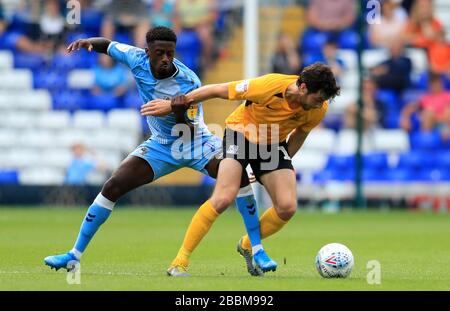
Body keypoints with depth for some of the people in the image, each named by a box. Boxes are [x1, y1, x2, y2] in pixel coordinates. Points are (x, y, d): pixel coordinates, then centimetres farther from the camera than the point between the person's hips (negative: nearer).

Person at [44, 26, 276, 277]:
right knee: (113, 186, -10)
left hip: (196, 143, -3)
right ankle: (75, 255, 1)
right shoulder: (137, 59, -15)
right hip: (161, 146, 3)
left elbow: (190, 132, -24)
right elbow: (109, 45, 3)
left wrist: (178, 109, -43)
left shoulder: (189, 83, -26)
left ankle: (256, 251, -19)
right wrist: (88, 42, -18)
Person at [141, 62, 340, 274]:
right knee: (224, 198, -24)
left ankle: (248, 246, 15)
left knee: (287, 207, -13)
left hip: (273, 145, 4)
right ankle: (181, 258, -14)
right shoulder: (269, 86, -32)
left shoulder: (318, 109, -19)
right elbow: (217, 90, -20)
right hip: (240, 134, -4)